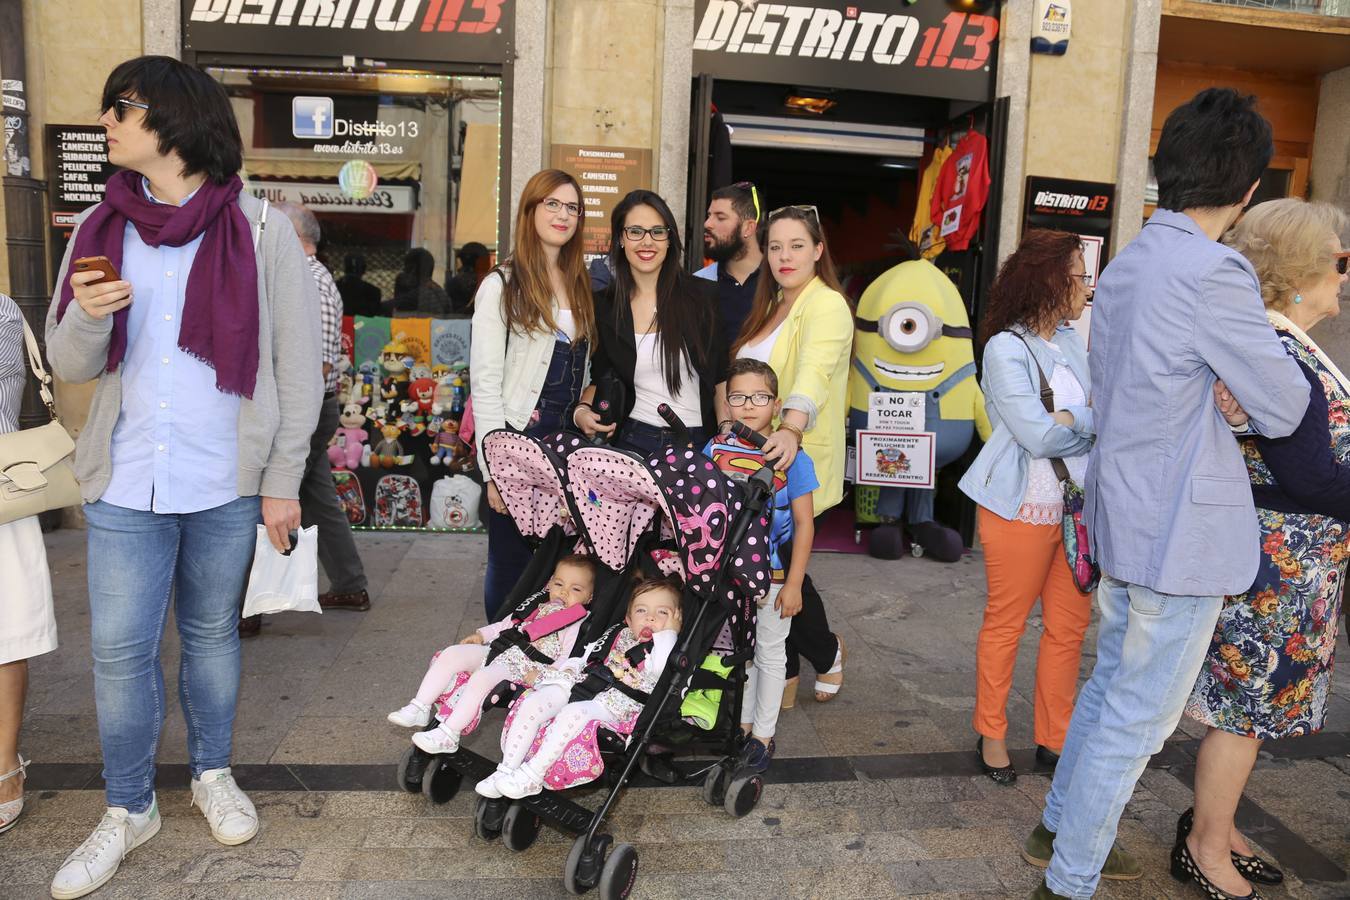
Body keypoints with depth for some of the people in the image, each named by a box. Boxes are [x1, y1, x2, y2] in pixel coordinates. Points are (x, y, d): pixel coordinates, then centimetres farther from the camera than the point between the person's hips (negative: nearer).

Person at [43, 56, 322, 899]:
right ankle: (130, 809, 26)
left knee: (212, 633, 14)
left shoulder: (259, 231, -5)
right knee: (121, 650, 6)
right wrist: (87, 317, -15)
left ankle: (214, 775, 35)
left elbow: (299, 367, -4)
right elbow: (71, 365, 7)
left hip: (227, 481, -2)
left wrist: (284, 480, -6)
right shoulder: (100, 228, 5)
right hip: (125, 482, 3)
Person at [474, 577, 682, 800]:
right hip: (578, 685, 6)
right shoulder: (618, 636, 25)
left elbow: (660, 669, -15)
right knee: (531, 703, -14)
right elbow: (586, 658, 30)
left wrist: (668, 632, -9)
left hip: (613, 704, -6)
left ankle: (533, 775, -28)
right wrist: (563, 667, 13)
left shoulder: (663, 647, 9)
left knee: (572, 713, -35)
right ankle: (507, 770, -11)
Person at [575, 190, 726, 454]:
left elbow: (721, 379, -1)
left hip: (699, 442, -1)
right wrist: (582, 411, -8)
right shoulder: (603, 306, 2)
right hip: (634, 440, 1)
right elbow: (598, 380, 12)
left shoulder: (701, 296, -4)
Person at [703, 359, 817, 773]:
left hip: (773, 574, -3)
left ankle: (764, 734, 28)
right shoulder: (716, 450, -4)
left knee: (770, 654, 12)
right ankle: (741, 724, 36)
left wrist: (793, 584, -12)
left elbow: (804, 524, -10)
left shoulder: (791, 458, -13)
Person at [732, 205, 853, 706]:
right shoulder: (771, 306, 17)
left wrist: (791, 429, -44)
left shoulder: (827, 305, -11)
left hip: (798, 461, -8)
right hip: (757, 458, 8)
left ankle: (827, 653, 26)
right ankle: (784, 681, 23)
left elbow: (814, 372, -29)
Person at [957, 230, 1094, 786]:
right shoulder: (1006, 349, -11)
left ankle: (1054, 737, 24)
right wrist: (1093, 422, -5)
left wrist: (1071, 419, -13)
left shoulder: (1071, 341, 11)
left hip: (1077, 505, 7)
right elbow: (1039, 436, -18)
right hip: (1024, 508, -7)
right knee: (1006, 624, 5)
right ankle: (991, 735, 21)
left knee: (1069, 626, 10)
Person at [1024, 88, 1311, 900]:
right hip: (1184, 534, -9)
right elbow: (1283, 411, -11)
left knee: (1111, 684, 23)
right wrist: (1269, 341, 4)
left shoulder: (1126, 267, 7)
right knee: (1138, 718, 5)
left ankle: (1060, 829, 38)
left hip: (1126, 520, 9)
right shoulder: (1215, 272, -20)